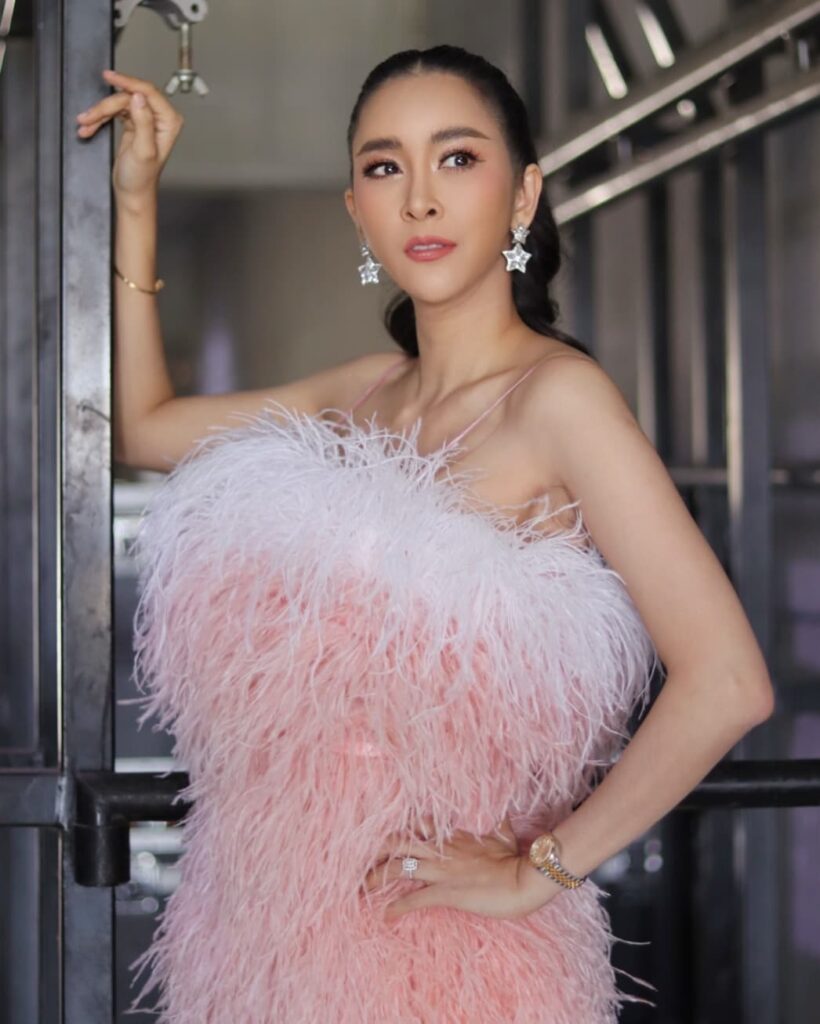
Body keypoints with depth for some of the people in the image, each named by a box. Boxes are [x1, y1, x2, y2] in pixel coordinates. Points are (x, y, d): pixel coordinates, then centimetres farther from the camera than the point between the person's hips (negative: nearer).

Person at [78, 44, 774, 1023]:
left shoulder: (555, 395, -15)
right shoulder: (368, 392, 6)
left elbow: (726, 683, -22)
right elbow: (141, 425, 19)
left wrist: (538, 873, -14)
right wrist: (134, 202, 12)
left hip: (429, 938, -7)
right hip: (282, 918, 7)